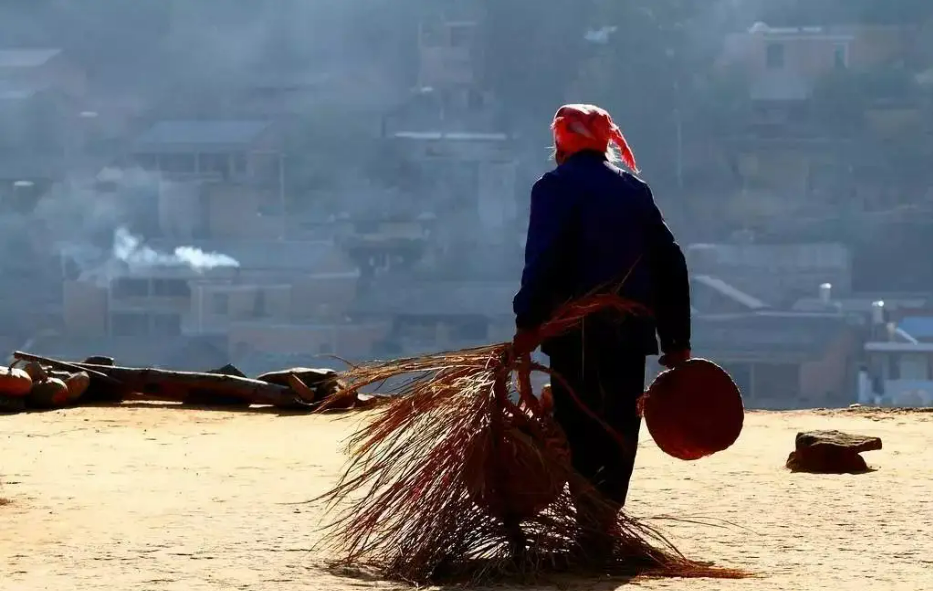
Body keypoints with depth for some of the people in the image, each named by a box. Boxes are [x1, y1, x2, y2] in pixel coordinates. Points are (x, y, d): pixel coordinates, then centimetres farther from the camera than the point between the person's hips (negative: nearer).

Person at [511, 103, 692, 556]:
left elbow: (543, 259, -16)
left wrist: (528, 322, -17)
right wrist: (676, 339, 15)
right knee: (620, 425, 10)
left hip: (578, 330, -5)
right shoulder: (634, 188, 15)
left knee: (579, 426, -5)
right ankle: (605, 517, 7)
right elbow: (670, 263, 13)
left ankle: (589, 522, -13)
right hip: (631, 328, 5)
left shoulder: (557, 186, -2)